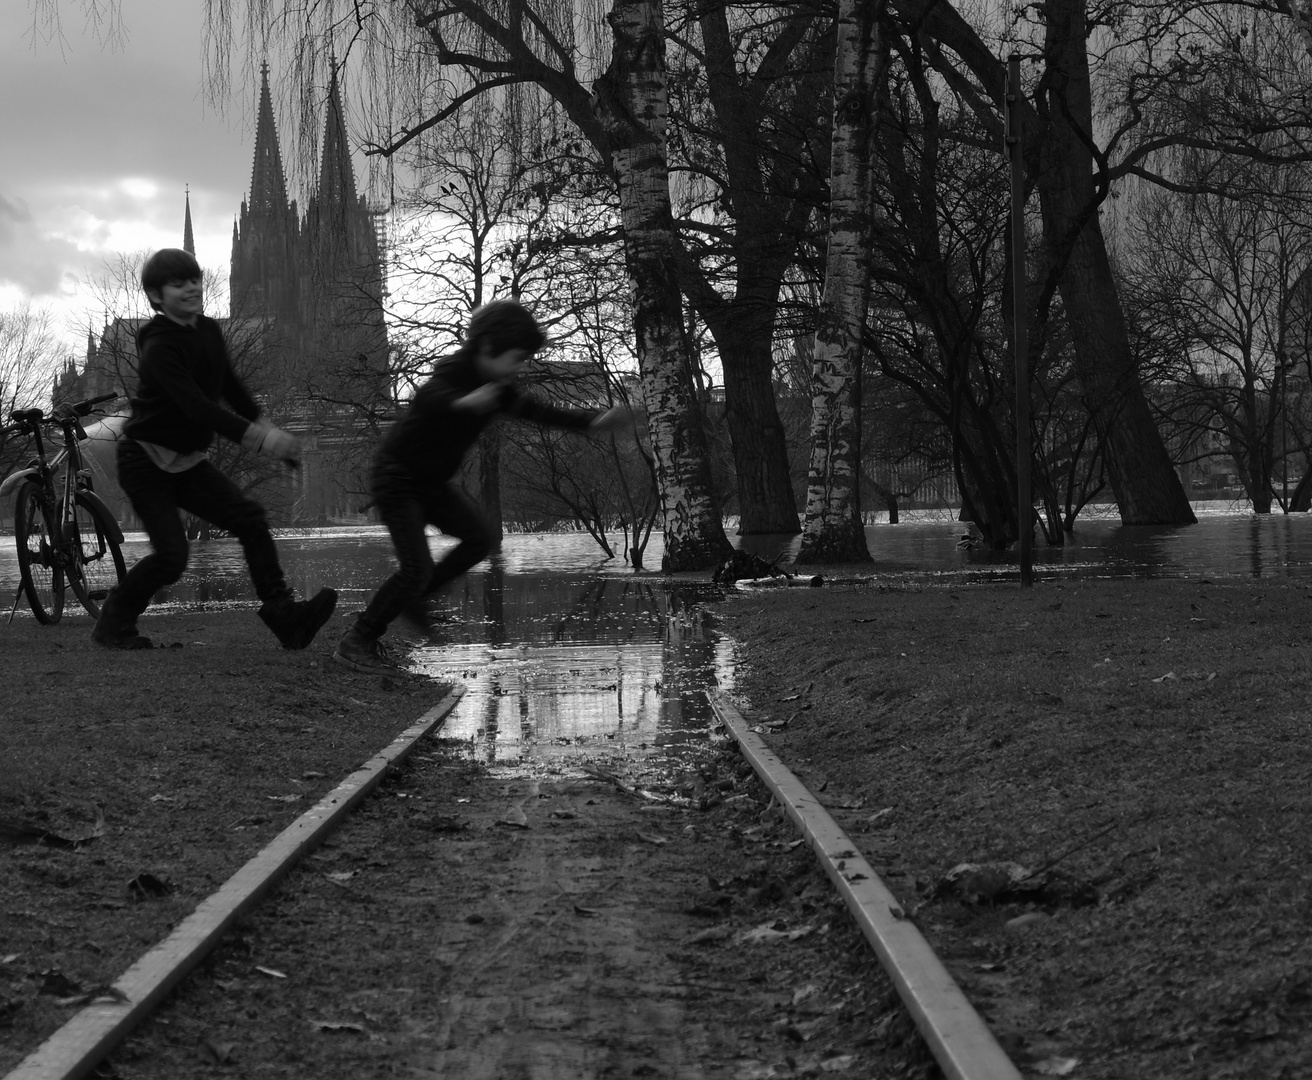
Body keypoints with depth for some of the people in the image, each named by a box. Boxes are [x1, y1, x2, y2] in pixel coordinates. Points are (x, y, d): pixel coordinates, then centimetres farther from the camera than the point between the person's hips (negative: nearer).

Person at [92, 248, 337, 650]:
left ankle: (284, 615, -11)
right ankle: (113, 624, 6)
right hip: (147, 461, -7)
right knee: (171, 555, -15)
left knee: (250, 518, -8)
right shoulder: (159, 347, -22)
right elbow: (196, 406, -33)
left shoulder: (209, 332, 4)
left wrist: (266, 427, 6)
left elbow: (230, 387, 18)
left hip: (189, 461, 8)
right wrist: (258, 438, -39)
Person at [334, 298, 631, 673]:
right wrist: (465, 403, -69)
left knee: (478, 538, 4)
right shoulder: (454, 372, -27)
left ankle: (414, 596, 20)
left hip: (433, 481, 9)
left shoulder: (496, 385, -1)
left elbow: (533, 411, 7)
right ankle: (355, 642, -2)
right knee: (417, 567, -15)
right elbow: (428, 397, -47)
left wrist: (592, 420, -4)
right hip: (397, 478, -9)